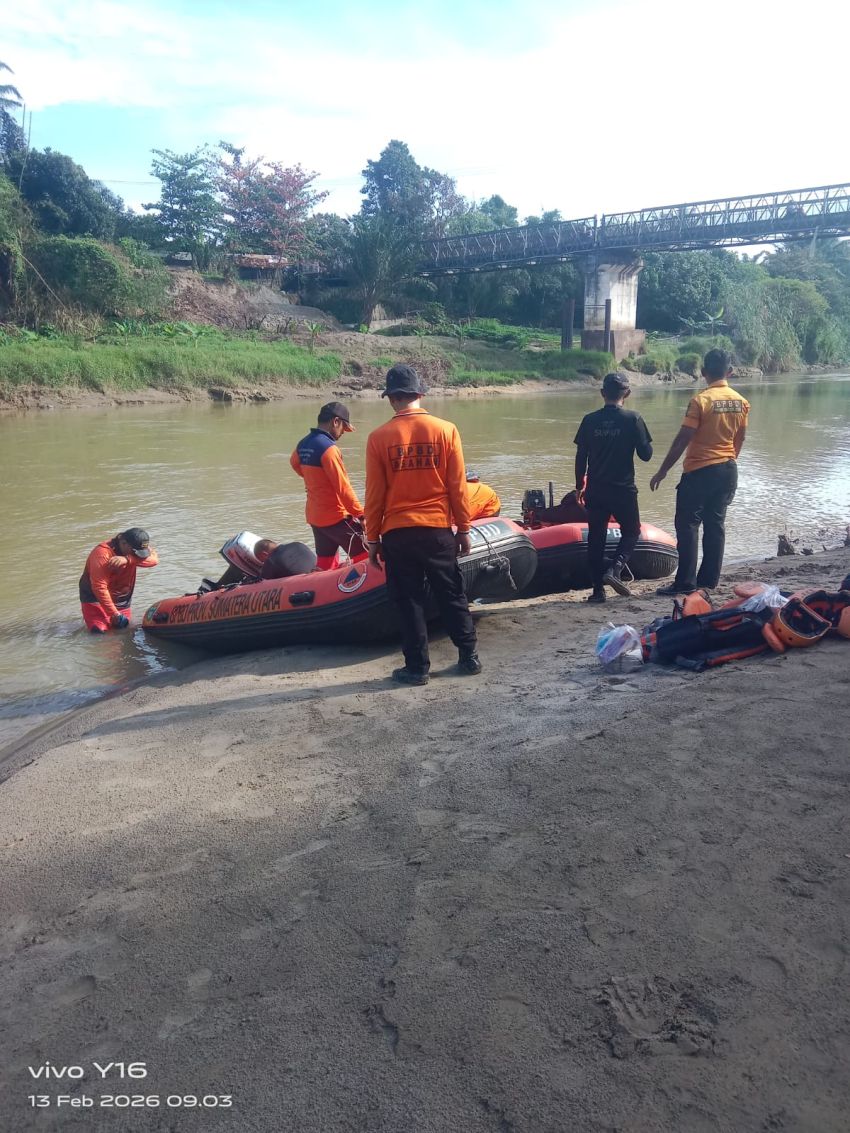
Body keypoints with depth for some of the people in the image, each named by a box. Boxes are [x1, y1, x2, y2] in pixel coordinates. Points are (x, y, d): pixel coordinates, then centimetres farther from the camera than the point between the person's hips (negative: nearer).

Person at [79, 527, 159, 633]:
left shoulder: (136, 546, -8)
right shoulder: (103, 554, -27)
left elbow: (154, 559, -28)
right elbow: (99, 588, -28)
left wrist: (127, 559, -42)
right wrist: (115, 614, -27)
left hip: (121, 600, 6)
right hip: (96, 599, -6)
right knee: (99, 631, -17)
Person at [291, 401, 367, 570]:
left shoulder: (303, 445, 6)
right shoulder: (329, 448, -19)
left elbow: (295, 463, 30)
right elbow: (343, 488, -22)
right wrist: (361, 516, -18)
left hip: (314, 516, 9)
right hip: (336, 517, -9)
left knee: (324, 565, 16)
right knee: (364, 559, -4)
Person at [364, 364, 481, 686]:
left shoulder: (379, 438, -6)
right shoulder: (446, 430, -4)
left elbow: (374, 494, -2)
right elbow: (457, 486, -1)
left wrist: (373, 539, 7)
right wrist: (463, 528, 9)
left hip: (397, 534, -1)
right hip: (438, 530, 1)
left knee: (409, 601, 9)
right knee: (452, 597, 15)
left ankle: (417, 667, 15)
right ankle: (469, 657, 23)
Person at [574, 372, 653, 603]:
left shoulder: (589, 420, 0)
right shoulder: (633, 419, -8)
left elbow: (580, 456, 2)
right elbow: (646, 454, -7)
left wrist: (579, 486, 13)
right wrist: (644, 443, 14)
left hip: (595, 490, 3)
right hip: (623, 489, -2)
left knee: (596, 538, 10)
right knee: (631, 532, 16)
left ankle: (598, 589, 10)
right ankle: (615, 569, -6)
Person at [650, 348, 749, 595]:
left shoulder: (701, 400, -14)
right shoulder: (741, 402, 5)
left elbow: (682, 440, -15)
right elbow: (740, 439, 13)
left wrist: (662, 471, -9)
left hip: (700, 471, -6)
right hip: (728, 470, 6)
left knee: (688, 525, -1)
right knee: (715, 524, 11)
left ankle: (686, 583, -2)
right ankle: (709, 581, 15)